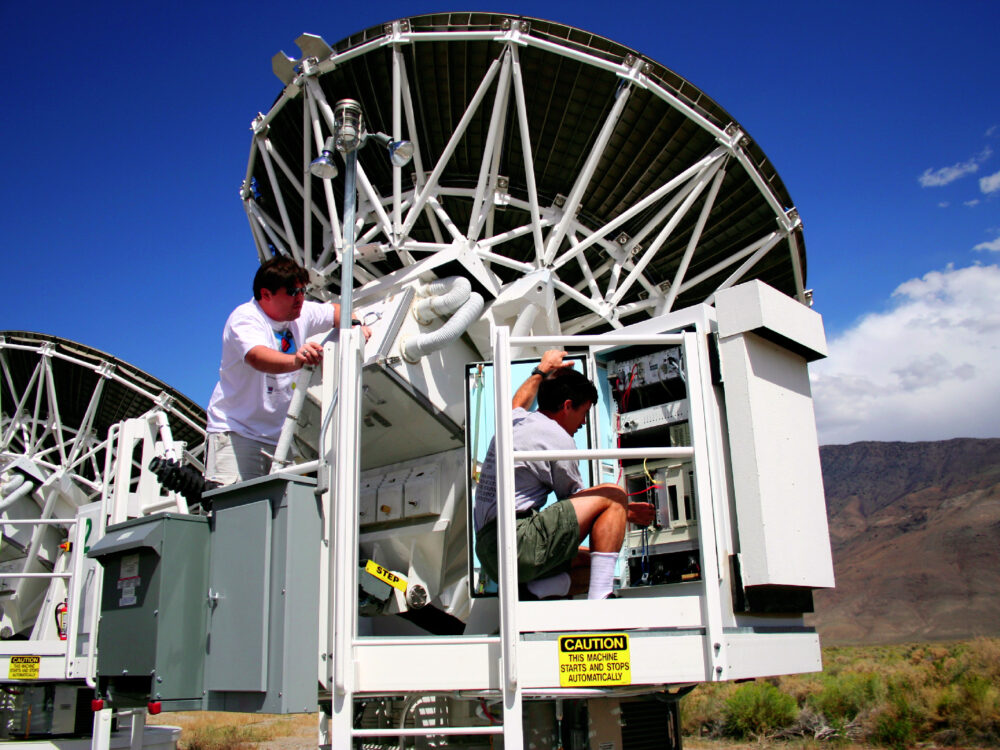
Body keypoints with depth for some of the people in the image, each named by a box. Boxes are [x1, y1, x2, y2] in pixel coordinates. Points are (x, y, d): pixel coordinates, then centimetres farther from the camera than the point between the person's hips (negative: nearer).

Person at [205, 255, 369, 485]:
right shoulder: (244, 318, -15)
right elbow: (258, 357, -36)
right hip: (236, 431, -6)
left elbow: (335, 311, 24)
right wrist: (296, 360, -55)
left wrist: (355, 325, 2)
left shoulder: (301, 313, 5)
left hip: (279, 437, 6)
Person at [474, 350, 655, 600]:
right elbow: (575, 500, 8)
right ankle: (598, 601, -17)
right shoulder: (558, 438, -4)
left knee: (593, 562, 18)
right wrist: (624, 512, 22)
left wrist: (541, 371, 59)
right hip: (520, 545, -9)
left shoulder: (513, 422, 19)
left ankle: (541, 588, -8)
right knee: (613, 495, -5)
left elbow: (518, 403, 47)